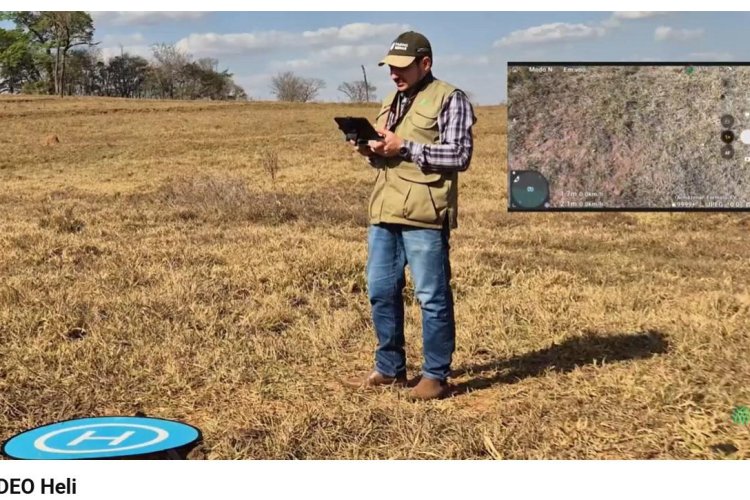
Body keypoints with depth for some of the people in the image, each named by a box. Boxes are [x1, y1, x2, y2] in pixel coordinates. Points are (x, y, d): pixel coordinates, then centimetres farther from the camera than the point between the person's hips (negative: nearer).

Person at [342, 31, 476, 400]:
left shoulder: (450, 99, -3)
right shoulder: (392, 101, 22)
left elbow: (460, 155, -12)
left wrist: (405, 147, -15)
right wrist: (371, 152, 5)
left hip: (424, 216, -8)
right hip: (383, 213, 8)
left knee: (432, 297, -1)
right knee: (381, 293, 10)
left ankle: (436, 376, 9)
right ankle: (389, 369, 23)